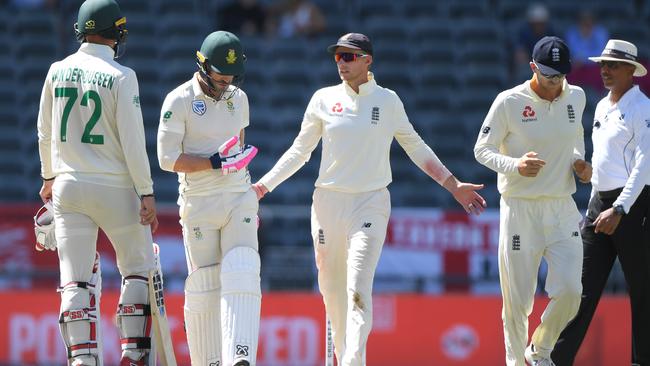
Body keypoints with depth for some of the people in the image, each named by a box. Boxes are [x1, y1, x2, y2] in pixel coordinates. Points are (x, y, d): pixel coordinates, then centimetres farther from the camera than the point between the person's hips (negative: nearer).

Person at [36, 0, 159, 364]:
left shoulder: (58, 71, 4)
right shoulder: (120, 76, -10)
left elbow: (45, 133, 13)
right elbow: (132, 140, -12)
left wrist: (50, 176, 28)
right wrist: (146, 193, -8)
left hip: (68, 187, 4)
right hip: (115, 188, -4)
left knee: (75, 278, 3)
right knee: (138, 268, 10)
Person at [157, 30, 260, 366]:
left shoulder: (238, 98, 11)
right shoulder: (179, 102, -7)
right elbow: (168, 158, -12)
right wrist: (215, 163, -21)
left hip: (238, 200, 4)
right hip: (199, 204, -4)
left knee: (242, 276, -13)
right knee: (203, 286, 0)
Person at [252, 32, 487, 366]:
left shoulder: (388, 101, 4)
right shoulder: (324, 99, 6)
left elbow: (415, 147, 14)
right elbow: (300, 151, 12)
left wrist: (453, 184, 10)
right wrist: (263, 186, 4)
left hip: (370, 204, -2)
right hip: (328, 202, 2)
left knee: (358, 289, -17)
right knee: (331, 289, 4)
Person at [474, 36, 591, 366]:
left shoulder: (576, 98, 5)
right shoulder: (509, 102, -9)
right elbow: (482, 150, -4)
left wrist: (579, 161, 5)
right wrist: (516, 165, -22)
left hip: (563, 209, 3)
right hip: (521, 211, -3)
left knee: (570, 291, -9)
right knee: (517, 299, -1)